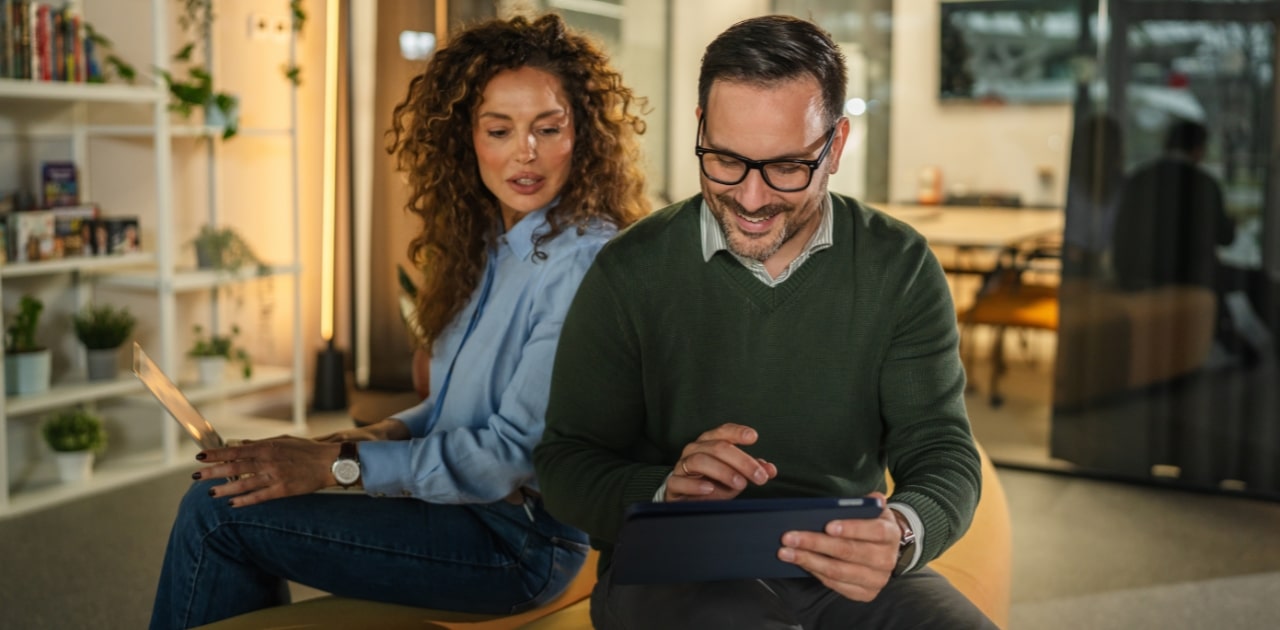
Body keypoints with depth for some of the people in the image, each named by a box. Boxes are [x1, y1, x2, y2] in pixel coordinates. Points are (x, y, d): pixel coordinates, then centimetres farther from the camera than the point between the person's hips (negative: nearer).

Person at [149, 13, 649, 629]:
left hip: (517, 542, -8)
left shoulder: (584, 265, -19)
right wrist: (385, 433, -2)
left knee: (220, 511, -10)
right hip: (468, 505, 9)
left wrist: (340, 463, -19)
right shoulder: (491, 245, 10)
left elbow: (518, 450, -22)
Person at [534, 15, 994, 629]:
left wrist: (903, 533, -26)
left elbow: (942, 454, -2)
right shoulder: (629, 273, -4)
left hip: (848, 569, 3)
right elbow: (564, 464, -2)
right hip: (674, 569, -2)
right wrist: (667, 491, -24)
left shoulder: (900, 268, 0)